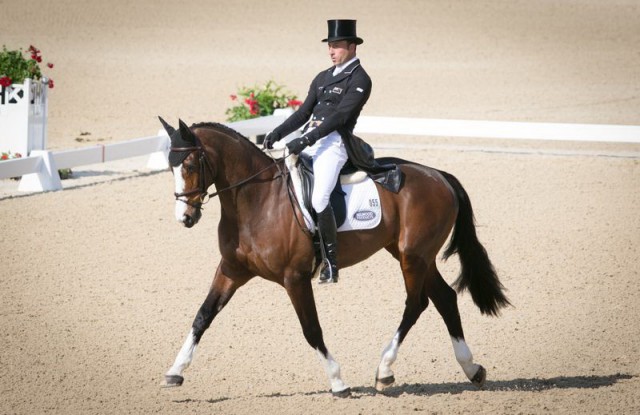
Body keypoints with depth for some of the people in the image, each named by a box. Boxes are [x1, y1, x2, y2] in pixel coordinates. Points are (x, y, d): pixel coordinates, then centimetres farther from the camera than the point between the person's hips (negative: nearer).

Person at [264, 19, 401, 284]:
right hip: (309, 141, 9)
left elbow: (339, 116, -15)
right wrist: (277, 134, 3)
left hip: (334, 142, -8)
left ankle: (331, 265, -18)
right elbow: (303, 113, 19)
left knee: (319, 198, -23)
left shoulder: (359, 79, -4)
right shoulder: (322, 78, 20)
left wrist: (306, 140, -23)